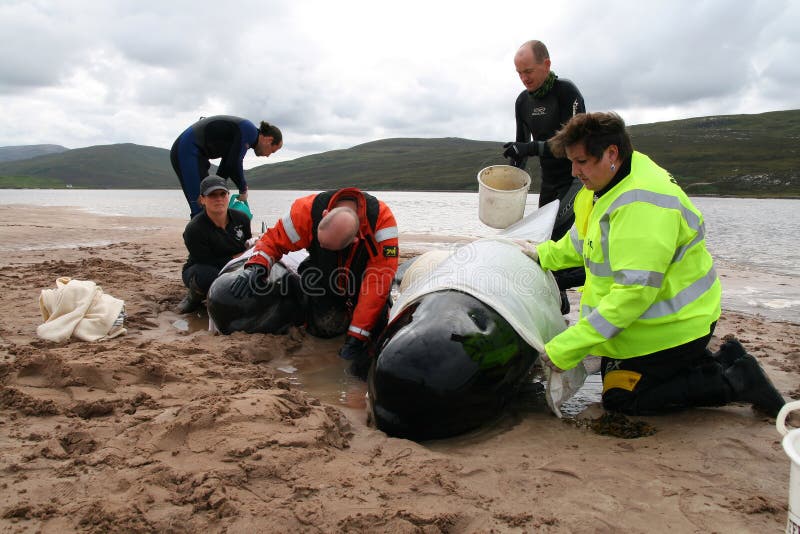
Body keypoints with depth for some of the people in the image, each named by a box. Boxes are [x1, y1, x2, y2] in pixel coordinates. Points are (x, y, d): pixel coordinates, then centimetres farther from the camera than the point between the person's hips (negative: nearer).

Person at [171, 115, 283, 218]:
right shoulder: (249, 131, -11)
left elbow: (226, 164, 19)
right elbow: (234, 164, -15)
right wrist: (243, 189, 0)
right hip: (188, 152, -10)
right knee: (201, 210, -13)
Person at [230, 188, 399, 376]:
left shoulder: (382, 219, -37)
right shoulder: (308, 210, -30)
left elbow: (378, 279, -37)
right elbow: (274, 239, -13)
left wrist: (356, 337, -38)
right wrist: (256, 266, -35)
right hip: (324, 281, 2)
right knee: (323, 328, -12)